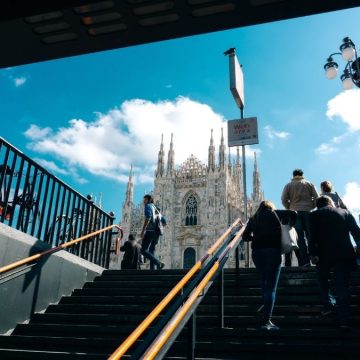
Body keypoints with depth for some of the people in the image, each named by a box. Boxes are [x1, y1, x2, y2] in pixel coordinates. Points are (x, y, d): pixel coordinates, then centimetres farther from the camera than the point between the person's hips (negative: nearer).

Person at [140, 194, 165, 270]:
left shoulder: (148, 206, 3)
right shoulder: (156, 209, 27)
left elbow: (148, 217, -16)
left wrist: (143, 230, -19)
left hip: (150, 231, -8)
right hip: (156, 232, 8)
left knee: (144, 250, -11)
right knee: (151, 251, 7)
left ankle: (158, 263, -25)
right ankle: (153, 269, -5)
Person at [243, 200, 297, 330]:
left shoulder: (253, 219, 19)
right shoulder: (275, 214, 12)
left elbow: (245, 236, 14)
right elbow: (293, 213, 1)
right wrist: (290, 225, 17)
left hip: (257, 251, 3)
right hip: (273, 250, -3)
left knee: (264, 280, 26)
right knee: (271, 286, -4)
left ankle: (265, 305, 11)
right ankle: (266, 321, -8)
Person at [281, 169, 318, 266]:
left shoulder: (288, 185, 11)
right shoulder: (309, 184, 13)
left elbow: (284, 199, 2)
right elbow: (316, 197, 4)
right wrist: (311, 207, 14)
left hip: (295, 212, -1)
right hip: (308, 211, 1)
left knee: (300, 237, -4)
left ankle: (305, 261, -11)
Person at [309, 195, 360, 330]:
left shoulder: (315, 215, 5)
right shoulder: (345, 213, 11)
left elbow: (312, 236, -7)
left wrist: (312, 253, -8)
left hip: (325, 254, -1)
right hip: (345, 254, 2)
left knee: (322, 279, 24)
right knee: (343, 286, 4)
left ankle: (329, 305, 14)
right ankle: (344, 320, 0)